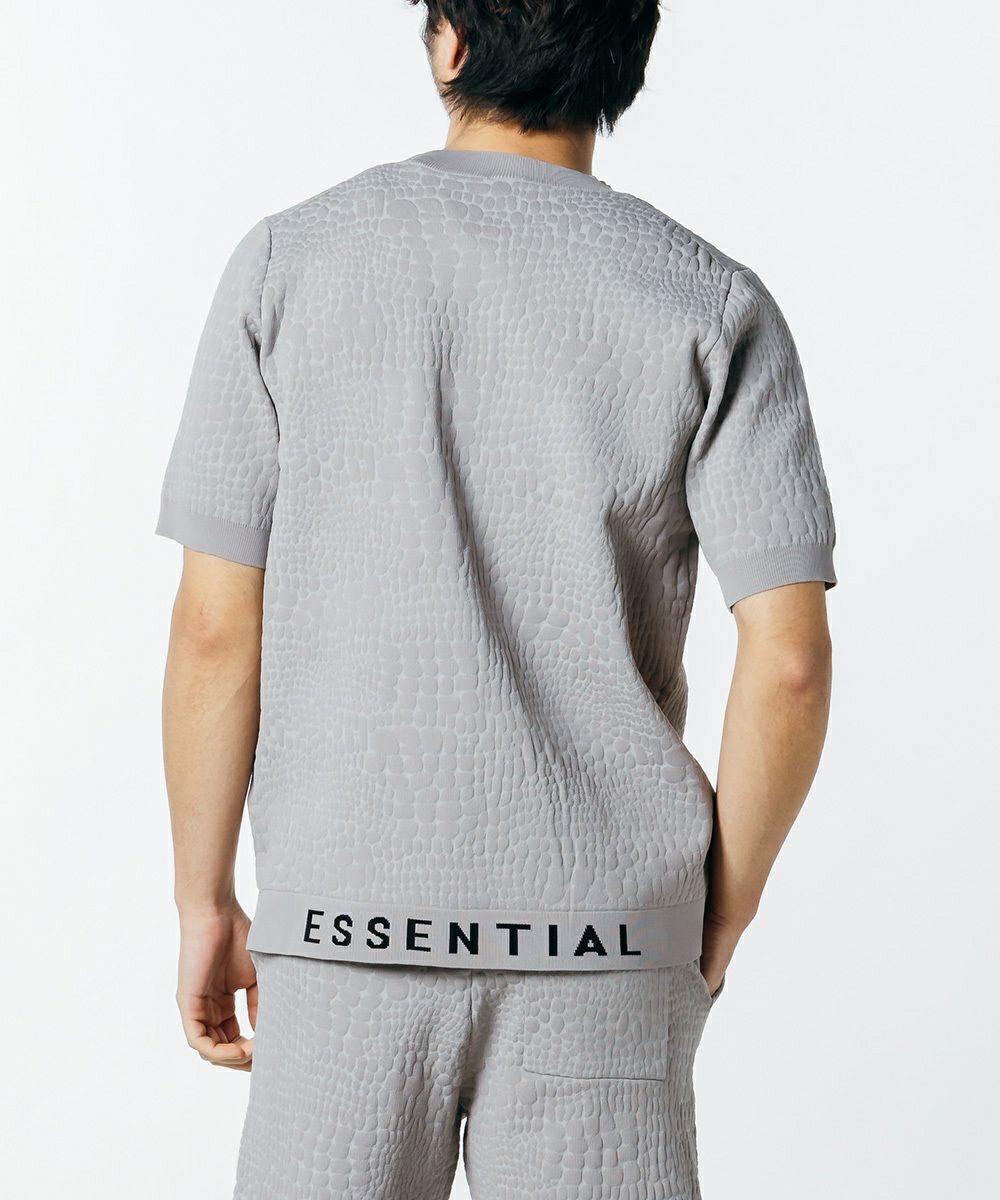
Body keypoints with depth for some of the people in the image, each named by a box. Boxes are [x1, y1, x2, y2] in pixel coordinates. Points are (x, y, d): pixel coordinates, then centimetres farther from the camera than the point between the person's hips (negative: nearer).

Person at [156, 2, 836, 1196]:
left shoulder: (289, 260, -1)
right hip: (604, 926, 0)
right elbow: (788, 661, -9)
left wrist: (205, 903, 8)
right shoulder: (713, 304, -2)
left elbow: (215, 628, -3)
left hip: (347, 916, 0)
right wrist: (719, 921, 5)